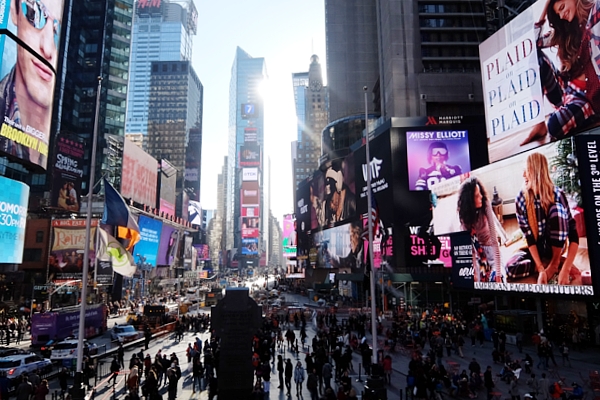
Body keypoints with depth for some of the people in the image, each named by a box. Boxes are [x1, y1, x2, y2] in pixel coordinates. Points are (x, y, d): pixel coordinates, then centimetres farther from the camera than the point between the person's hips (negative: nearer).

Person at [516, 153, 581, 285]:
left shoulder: (557, 195, -19)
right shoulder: (522, 198, -16)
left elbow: (573, 234, -22)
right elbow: (528, 235, -17)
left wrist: (565, 269, -34)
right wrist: (541, 269, -27)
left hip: (554, 248, 0)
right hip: (535, 249, 0)